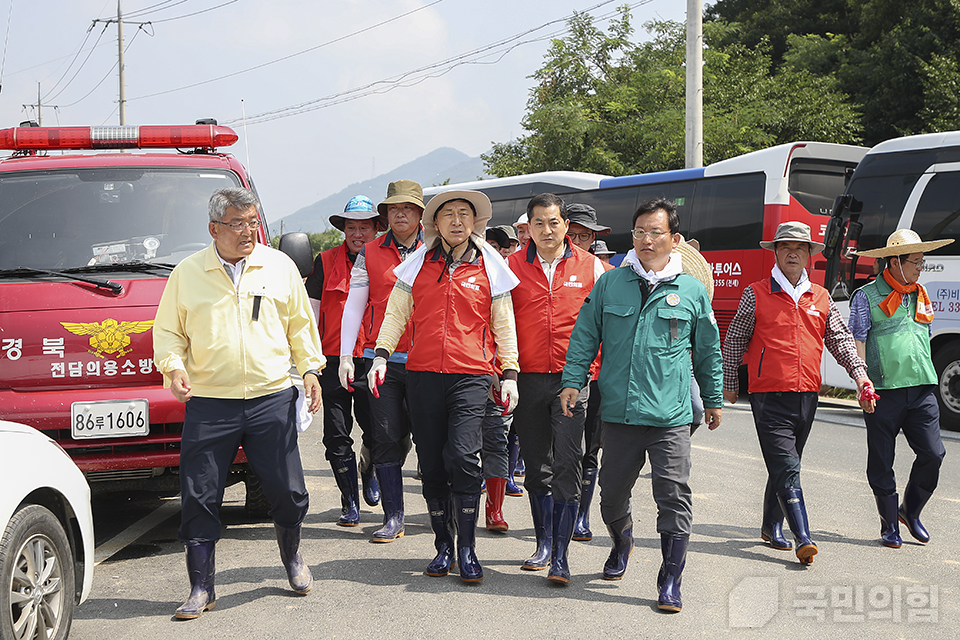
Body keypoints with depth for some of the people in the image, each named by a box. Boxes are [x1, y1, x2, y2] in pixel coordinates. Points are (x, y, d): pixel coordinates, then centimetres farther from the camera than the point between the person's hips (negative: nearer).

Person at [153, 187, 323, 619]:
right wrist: (173, 367, -8)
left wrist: (310, 367, 6)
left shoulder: (280, 267, 9)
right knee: (200, 498, -2)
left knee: (287, 490, 4)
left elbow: (300, 323, 16)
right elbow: (168, 331, 9)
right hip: (209, 403, -1)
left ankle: (292, 557, 33)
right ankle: (201, 588, 9)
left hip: (272, 400, 1)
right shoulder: (187, 274, 4)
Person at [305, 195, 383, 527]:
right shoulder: (326, 262, 6)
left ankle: (370, 472, 33)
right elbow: (312, 311, 8)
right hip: (334, 360, 1)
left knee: (376, 432, 0)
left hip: (373, 361, -1)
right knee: (337, 437, 0)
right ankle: (349, 502, 13)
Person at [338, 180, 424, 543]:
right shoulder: (369, 254, 10)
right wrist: (346, 356, 3)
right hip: (382, 359, 1)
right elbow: (354, 307, 10)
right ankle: (393, 517, 5)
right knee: (387, 440, 0)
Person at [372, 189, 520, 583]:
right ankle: (443, 546, 16)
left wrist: (509, 374, 6)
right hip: (422, 374, 2)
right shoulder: (418, 265, 10)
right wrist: (380, 355, 2)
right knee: (431, 464, 4)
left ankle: (467, 549, -5)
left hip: (471, 376, -2)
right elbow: (396, 314, 14)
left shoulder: (489, 268, 7)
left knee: (463, 456, -16)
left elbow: (504, 326, 11)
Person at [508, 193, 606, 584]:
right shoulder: (513, 266, 6)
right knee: (536, 465, 11)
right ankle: (544, 544, 26)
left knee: (566, 464, -9)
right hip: (529, 379, 2)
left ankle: (560, 556, -6)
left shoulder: (590, 267, 4)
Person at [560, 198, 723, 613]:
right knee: (613, 491, 12)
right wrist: (573, 380, 0)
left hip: (670, 416, -2)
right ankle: (621, 542, 43)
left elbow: (708, 352, 14)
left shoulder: (692, 291, 5)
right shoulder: (610, 283, 6)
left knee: (673, 497, -7)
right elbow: (585, 336, 10)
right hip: (618, 411, 2)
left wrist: (714, 399, 19)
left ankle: (670, 582, 2)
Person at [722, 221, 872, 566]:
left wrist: (860, 373, 0)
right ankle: (803, 539, -18)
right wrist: (729, 385, 8)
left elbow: (841, 340, 15)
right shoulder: (756, 295, 0)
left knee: (785, 466, 15)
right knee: (786, 468, -13)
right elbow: (733, 341, 6)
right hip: (770, 396, -5)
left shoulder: (821, 298, 12)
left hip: (807, 395, 5)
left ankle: (772, 526, 30)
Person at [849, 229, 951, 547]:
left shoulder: (920, 296, 16)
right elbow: (857, 341, -7)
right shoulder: (867, 296, -3)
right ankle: (890, 526, 15)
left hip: (921, 390, 5)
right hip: (883, 391, -5)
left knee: (933, 453, -5)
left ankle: (911, 510, 17)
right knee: (881, 463, 2)